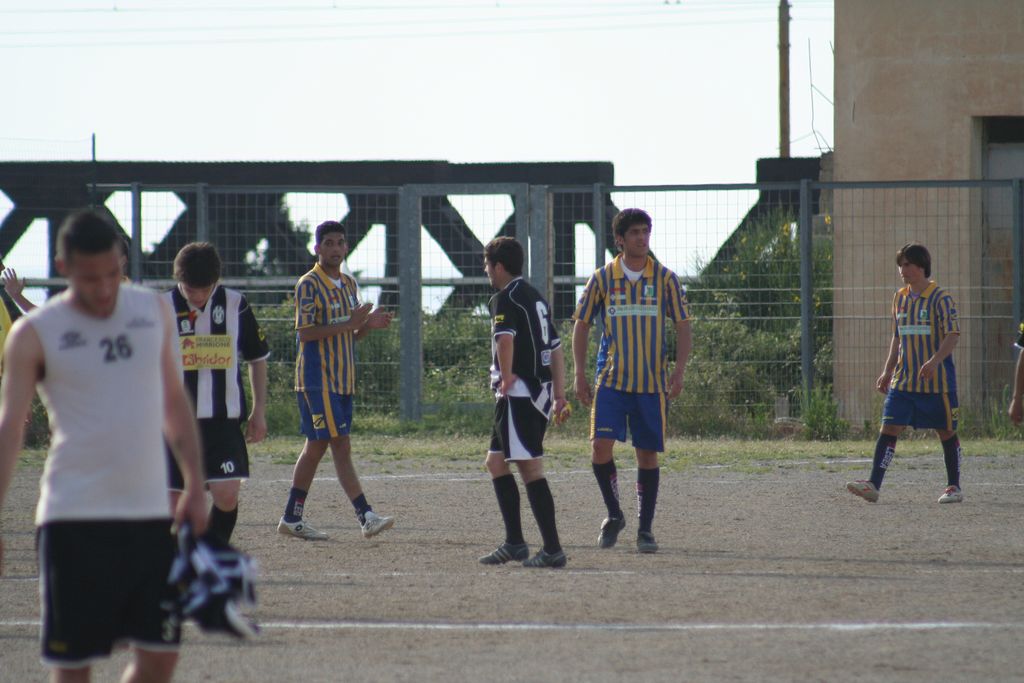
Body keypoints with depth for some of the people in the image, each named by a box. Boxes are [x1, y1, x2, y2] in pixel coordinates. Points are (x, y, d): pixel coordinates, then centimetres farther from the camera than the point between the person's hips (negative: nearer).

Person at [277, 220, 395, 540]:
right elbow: (305, 333, -18)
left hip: (343, 380, 8)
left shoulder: (349, 284, 15)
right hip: (317, 379, -8)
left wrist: (368, 324, 0)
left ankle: (292, 518, 17)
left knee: (317, 445, 11)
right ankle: (366, 516, -17)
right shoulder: (309, 285, -9)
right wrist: (348, 324, -23)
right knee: (341, 446, -12)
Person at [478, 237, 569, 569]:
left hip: (518, 392, -10)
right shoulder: (536, 298, 20)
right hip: (540, 390, 10)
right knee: (496, 461, 17)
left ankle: (552, 549, -12)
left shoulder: (505, 299, -9)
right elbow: (556, 347, 20)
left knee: (530, 468, -9)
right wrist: (559, 393, 19)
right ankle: (514, 542, 16)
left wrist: (506, 377, -17)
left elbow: (505, 338, -28)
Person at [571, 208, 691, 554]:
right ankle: (614, 515, 8)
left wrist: (679, 370, -8)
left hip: (653, 382, 0)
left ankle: (645, 528, 13)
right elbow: (582, 325, 9)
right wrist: (580, 374, 2)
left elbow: (683, 327, 5)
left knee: (647, 454, 3)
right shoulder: (603, 278, 3)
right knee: (600, 446, -14)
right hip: (611, 380, 0)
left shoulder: (665, 279, 3)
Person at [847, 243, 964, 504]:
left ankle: (954, 487, 16)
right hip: (902, 381, 5)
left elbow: (953, 335, -14)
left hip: (936, 381, -5)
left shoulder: (941, 298, -8)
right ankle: (873, 485, -12)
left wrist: (935, 360, -28)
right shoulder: (900, 298, 12)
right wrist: (887, 371, 15)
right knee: (889, 428, -6)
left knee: (946, 431, 4)